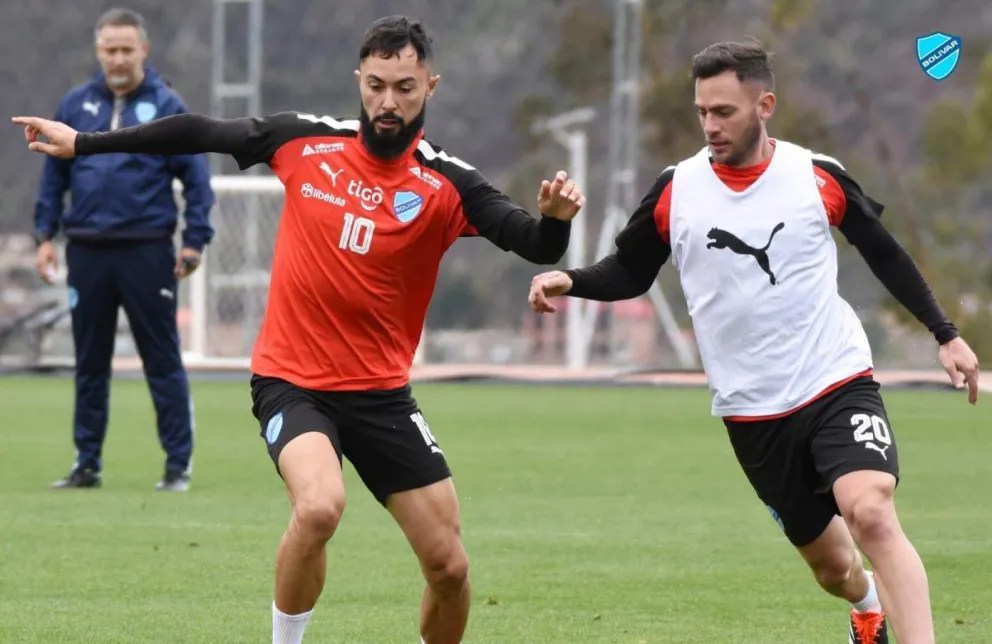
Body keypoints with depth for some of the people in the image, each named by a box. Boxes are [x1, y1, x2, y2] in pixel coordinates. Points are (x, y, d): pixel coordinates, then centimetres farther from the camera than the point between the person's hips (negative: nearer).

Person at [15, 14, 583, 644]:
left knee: (449, 566, -1)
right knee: (319, 506, -30)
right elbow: (200, 133, 7)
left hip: (381, 394, 1)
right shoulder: (303, 140, -4)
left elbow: (535, 245, -19)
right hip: (292, 380, -1)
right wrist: (83, 143, 10)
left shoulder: (446, 183, -8)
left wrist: (556, 218, -43)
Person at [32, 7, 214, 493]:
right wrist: (45, 234, 6)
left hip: (147, 252, -3)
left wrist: (195, 240, -8)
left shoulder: (166, 106, -2)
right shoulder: (76, 105, 7)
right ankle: (87, 464, 18)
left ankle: (178, 466, 4)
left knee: (163, 361, 1)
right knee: (89, 364, 10)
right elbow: (54, 174, 12)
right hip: (88, 252, 3)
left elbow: (196, 178, -2)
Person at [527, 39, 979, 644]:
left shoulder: (820, 178, -5)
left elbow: (885, 253, 9)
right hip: (753, 411, 2)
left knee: (870, 514, -29)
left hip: (838, 384, -2)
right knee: (832, 567, 10)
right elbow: (630, 273, 9)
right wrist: (569, 280, -10)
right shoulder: (675, 191, -2)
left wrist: (946, 333, 9)